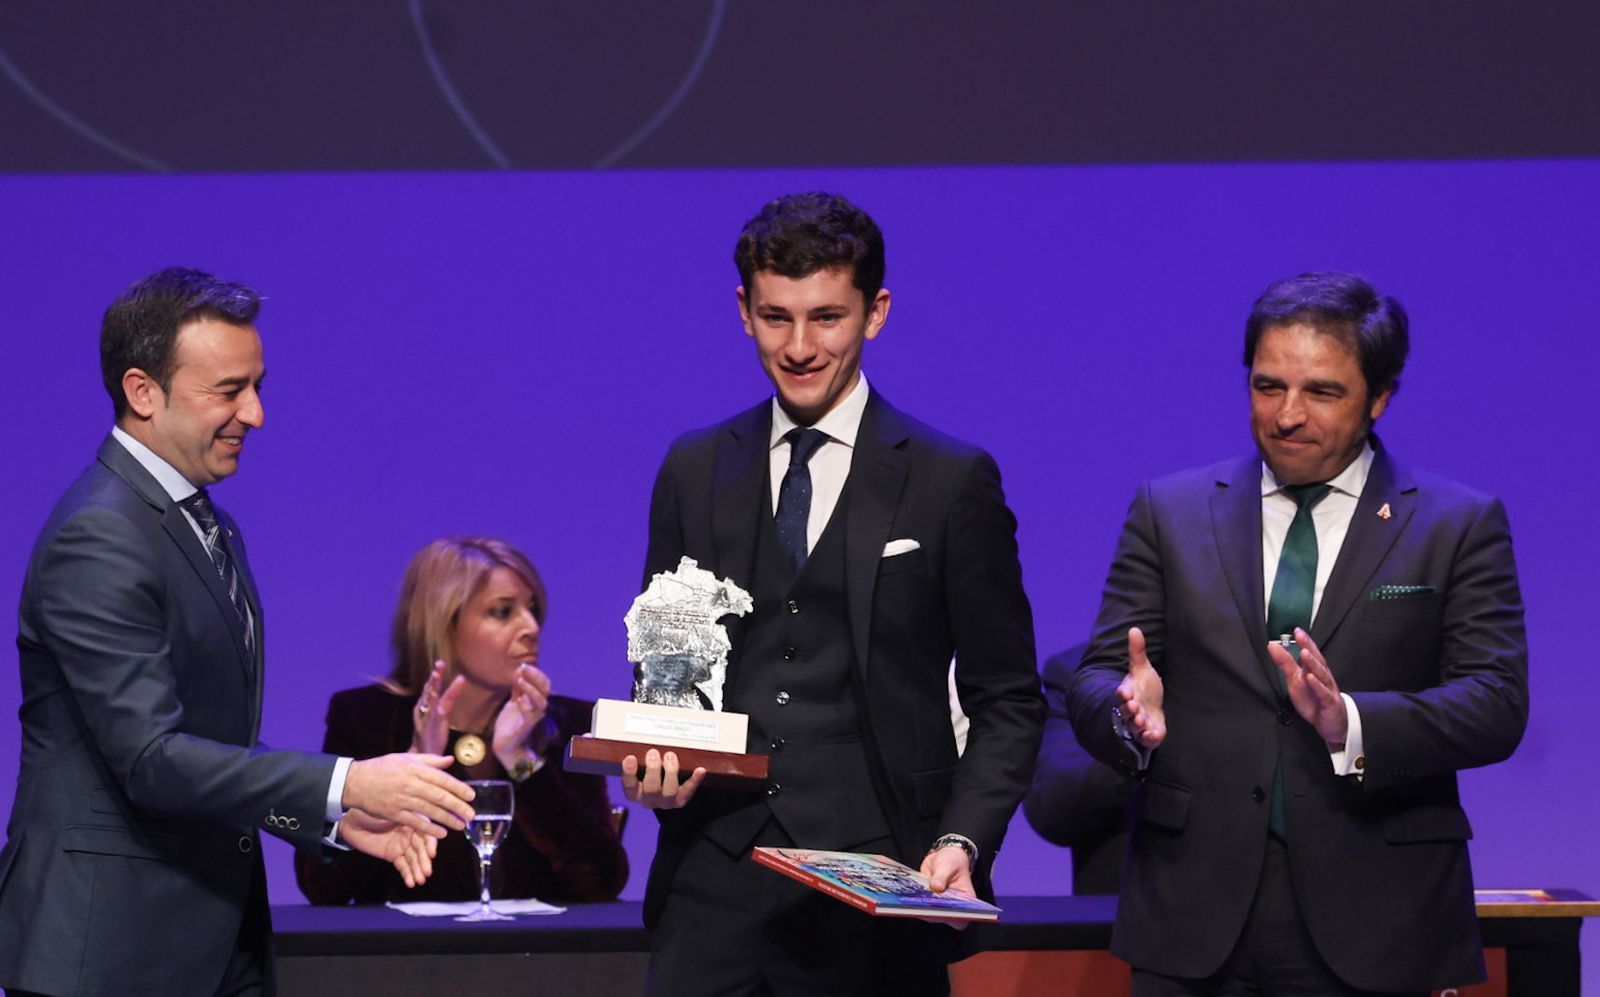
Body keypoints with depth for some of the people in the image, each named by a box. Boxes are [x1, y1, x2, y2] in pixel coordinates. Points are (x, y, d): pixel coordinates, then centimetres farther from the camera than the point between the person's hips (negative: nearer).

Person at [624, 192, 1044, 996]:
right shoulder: (693, 471, 11)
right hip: (713, 886, 3)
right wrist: (649, 764, -3)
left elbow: (1006, 702, 3)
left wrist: (962, 840, -12)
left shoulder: (954, 482, 1)